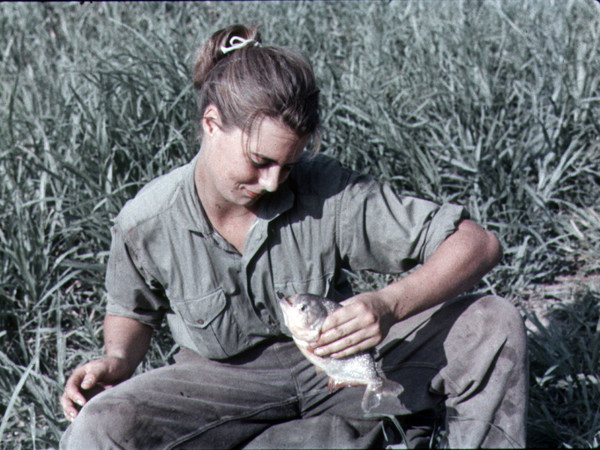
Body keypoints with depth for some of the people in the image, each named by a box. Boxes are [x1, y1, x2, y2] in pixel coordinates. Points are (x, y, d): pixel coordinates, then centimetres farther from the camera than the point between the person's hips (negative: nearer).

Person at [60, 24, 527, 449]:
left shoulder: (329, 193, -23)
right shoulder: (146, 222, -17)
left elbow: (478, 244, -22)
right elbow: (134, 310, 7)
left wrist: (390, 306, -38)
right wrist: (118, 361, -16)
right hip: (225, 380, 1)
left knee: (493, 325, -21)